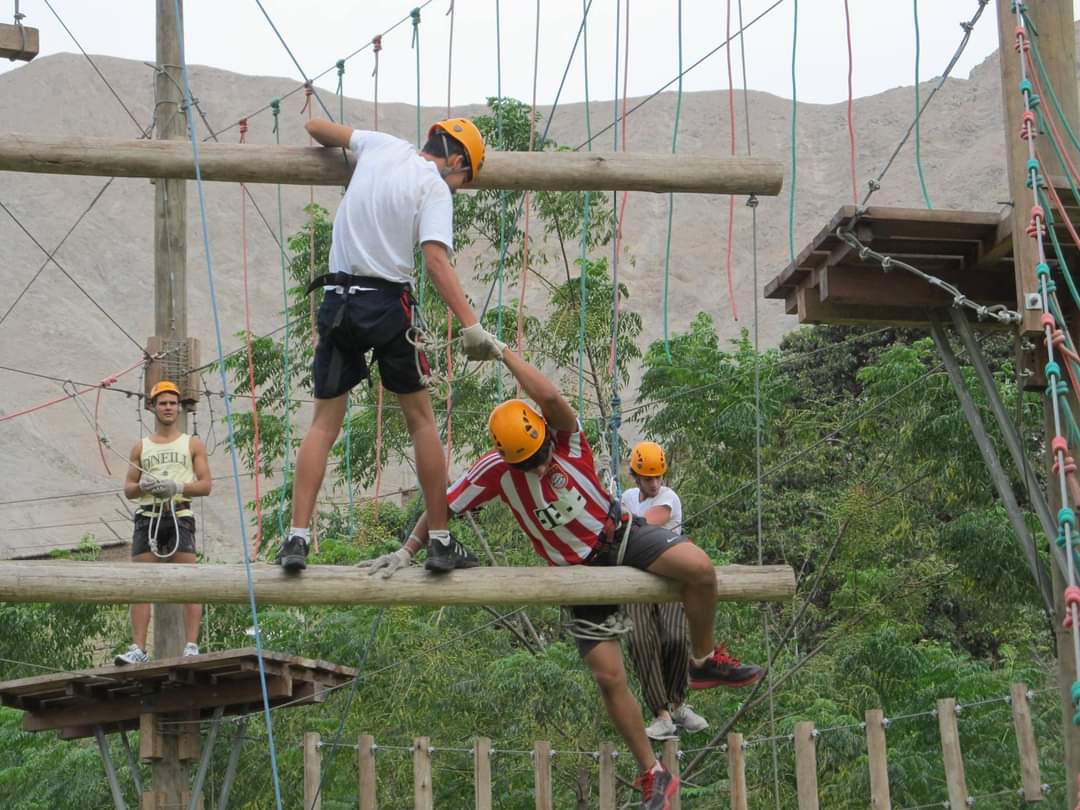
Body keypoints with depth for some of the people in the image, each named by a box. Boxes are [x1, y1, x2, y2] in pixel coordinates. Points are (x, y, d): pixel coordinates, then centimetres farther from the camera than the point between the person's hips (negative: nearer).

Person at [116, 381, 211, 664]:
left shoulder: (193, 444, 14)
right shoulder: (141, 447, 20)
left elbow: (205, 485, 5)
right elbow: (128, 490, 17)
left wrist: (177, 486, -13)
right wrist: (142, 486, -6)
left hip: (180, 515, -2)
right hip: (147, 515, 2)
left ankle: (191, 646, -15)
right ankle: (138, 648, -8)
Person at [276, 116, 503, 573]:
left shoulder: (380, 146, 10)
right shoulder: (435, 188, -5)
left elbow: (316, 127, 25)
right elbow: (435, 261, -18)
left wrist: (339, 147, 48)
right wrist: (471, 326, -24)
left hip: (337, 300, 4)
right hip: (388, 304, -4)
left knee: (324, 423, 6)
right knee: (421, 418, 8)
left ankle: (297, 537, -7)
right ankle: (441, 542, 8)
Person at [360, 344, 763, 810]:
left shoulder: (566, 439, -17)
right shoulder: (495, 471, -14)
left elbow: (550, 396, -37)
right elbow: (442, 506, -4)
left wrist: (503, 351, -28)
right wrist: (406, 552, -8)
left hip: (622, 536, 0)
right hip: (580, 572, 1)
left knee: (699, 568, -30)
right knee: (608, 676, -7)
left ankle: (705, 662, -5)